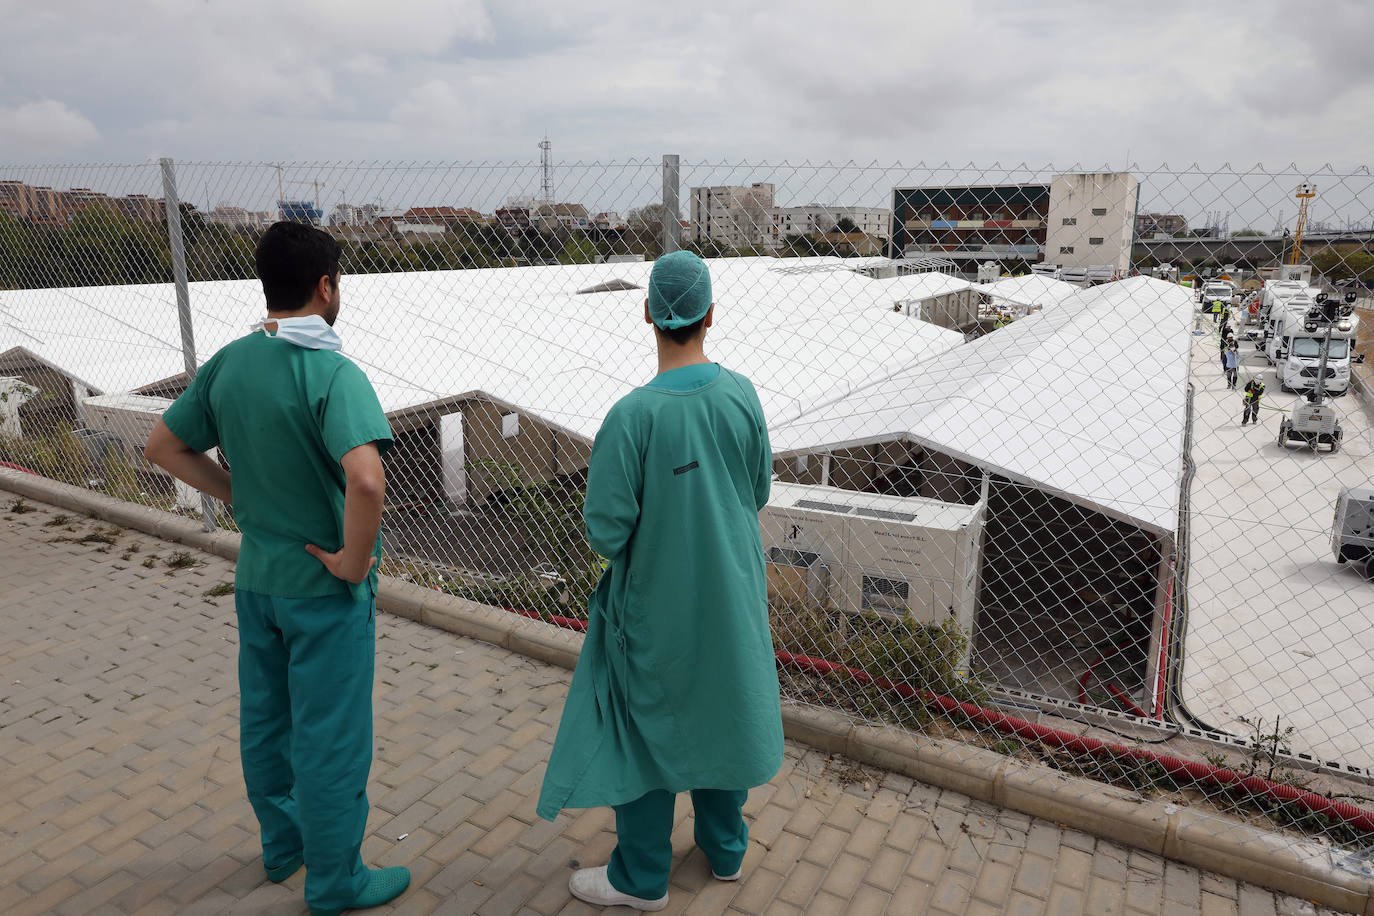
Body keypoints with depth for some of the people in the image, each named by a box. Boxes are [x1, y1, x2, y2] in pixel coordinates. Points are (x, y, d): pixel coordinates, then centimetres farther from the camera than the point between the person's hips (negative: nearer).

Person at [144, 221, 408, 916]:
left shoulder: (228, 363, -1)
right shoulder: (332, 373, -23)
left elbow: (164, 447, 10)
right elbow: (366, 480, -39)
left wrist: (239, 496, 9)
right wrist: (353, 560, -23)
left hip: (255, 576, 7)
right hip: (323, 585, -7)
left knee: (264, 719, 22)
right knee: (330, 736, 8)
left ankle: (282, 843, 43)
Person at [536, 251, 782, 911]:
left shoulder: (633, 415, -25)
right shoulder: (741, 395, -12)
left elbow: (605, 531, -20)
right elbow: (759, 492, 1)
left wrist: (647, 525, 1)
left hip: (657, 605, -4)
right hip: (732, 599, 4)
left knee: (645, 727, 13)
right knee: (723, 713, 21)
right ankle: (725, 848, 40)